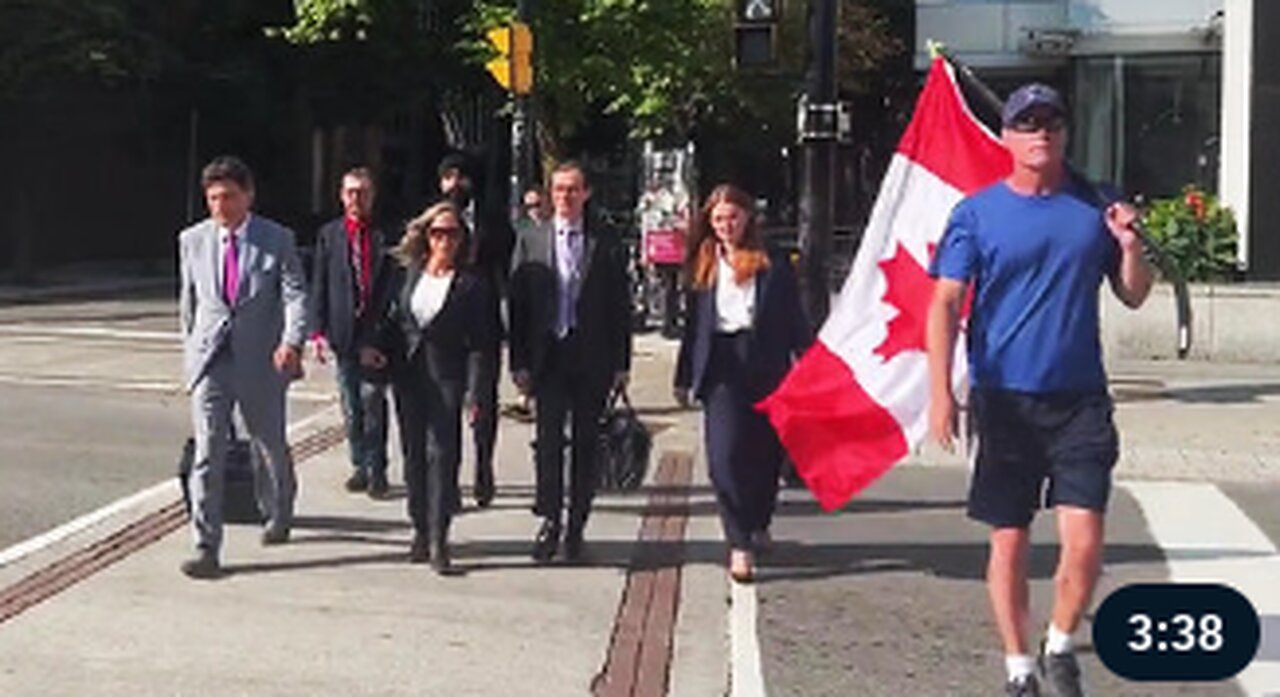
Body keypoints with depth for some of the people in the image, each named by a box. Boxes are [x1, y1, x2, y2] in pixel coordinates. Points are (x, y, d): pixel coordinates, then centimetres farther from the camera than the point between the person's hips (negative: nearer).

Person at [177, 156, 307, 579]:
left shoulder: (277, 240, -4)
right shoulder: (192, 241, 5)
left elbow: (296, 294, -10)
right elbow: (188, 301, 16)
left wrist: (292, 341, -27)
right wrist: (191, 346, 17)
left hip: (261, 362, -1)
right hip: (210, 361, 1)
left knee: (272, 448, 16)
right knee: (208, 454, -7)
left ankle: (278, 518, 42)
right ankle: (206, 548, -4)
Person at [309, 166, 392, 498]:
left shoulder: (385, 235, 2)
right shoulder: (328, 234, 9)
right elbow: (319, 286, 8)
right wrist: (318, 330, 0)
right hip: (344, 331, 3)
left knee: (372, 398, -8)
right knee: (350, 404, 9)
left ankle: (376, 469, 3)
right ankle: (360, 465, 21)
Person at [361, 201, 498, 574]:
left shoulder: (471, 285, -3)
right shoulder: (405, 276, 9)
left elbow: (481, 343, -5)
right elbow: (389, 320, 15)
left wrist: (474, 390, -12)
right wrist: (372, 345, -5)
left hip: (447, 379, -4)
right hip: (407, 375, 4)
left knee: (442, 453, -10)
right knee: (414, 455, 9)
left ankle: (438, 539, -6)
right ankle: (421, 530, 20)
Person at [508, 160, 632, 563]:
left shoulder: (607, 243, 3)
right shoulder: (530, 241, 4)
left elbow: (620, 306, 4)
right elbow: (517, 304, 4)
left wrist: (621, 363, 0)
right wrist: (519, 362, -2)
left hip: (593, 359, 0)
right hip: (548, 357, 0)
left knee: (585, 444, 6)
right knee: (548, 441, -2)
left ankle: (576, 527, 15)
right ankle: (549, 521, 8)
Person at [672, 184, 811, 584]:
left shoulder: (774, 264, 4)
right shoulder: (702, 265, 11)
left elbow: (795, 321, 5)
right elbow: (693, 323, 14)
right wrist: (684, 378, 14)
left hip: (766, 367, -1)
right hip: (721, 370, 1)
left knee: (765, 453, 7)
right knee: (725, 455, -11)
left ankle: (758, 524, 31)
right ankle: (740, 544, -8)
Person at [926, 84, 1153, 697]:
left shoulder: (1095, 208, 6)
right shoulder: (977, 213, -1)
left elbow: (1134, 296, 12)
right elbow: (944, 305, -4)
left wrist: (1129, 244, -9)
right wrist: (940, 392, -14)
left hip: (1079, 398, 1)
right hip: (1005, 398, -1)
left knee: (1084, 539, -6)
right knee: (1009, 541, 6)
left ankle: (1061, 646, 20)